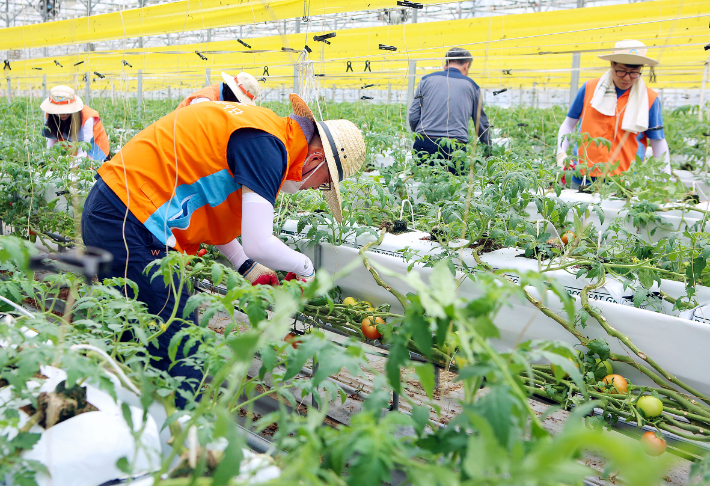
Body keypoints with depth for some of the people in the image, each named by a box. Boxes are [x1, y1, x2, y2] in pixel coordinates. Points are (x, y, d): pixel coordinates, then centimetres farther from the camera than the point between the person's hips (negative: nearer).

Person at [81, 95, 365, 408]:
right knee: (182, 358, -6)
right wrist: (305, 268, -1)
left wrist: (248, 268, 19)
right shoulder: (266, 146, -16)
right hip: (126, 224, -11)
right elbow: (258, 244, -22)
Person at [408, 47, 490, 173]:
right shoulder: (471, 85, 14)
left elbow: (413, 117, 9)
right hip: (455, 147, -1)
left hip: (424, 144, 1)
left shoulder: (426, 79, 14)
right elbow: (481, 123, 21)